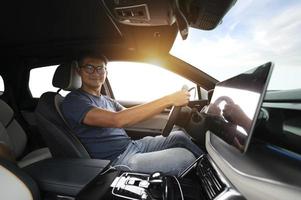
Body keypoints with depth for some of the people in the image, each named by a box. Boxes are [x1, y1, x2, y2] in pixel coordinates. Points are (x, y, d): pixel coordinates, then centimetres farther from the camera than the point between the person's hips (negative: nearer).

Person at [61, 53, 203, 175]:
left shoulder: (106, 100, 16)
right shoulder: (73, 101, -13)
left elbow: (131, 116, 7)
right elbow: (118, 120, -29)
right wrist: (168, 100, -29)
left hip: (133, 145, 8)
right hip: (117, 161, -8)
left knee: (179, 136, 4)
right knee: (184, 157, -16)